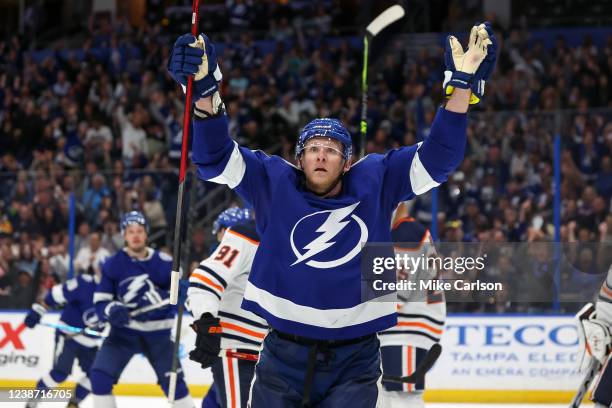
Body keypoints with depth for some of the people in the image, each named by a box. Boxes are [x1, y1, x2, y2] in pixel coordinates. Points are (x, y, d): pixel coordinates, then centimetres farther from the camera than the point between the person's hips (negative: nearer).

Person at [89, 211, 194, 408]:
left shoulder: (163, 262, -7)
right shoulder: (113, 264, -8)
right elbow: (100, 301, -8)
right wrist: (112, 311, -29)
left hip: (157, 332, 0)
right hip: (124, 330, 0)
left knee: (173, 381, 4)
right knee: (100, 375, -14)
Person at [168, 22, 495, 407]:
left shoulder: (376, 183, 3)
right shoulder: (274, 183, 0)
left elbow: (438, 157, 0)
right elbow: (216, 158, -10)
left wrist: (462, 84, -10)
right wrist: (206, 91, -26)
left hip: (354, 363, -1)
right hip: (283, 360, 1)